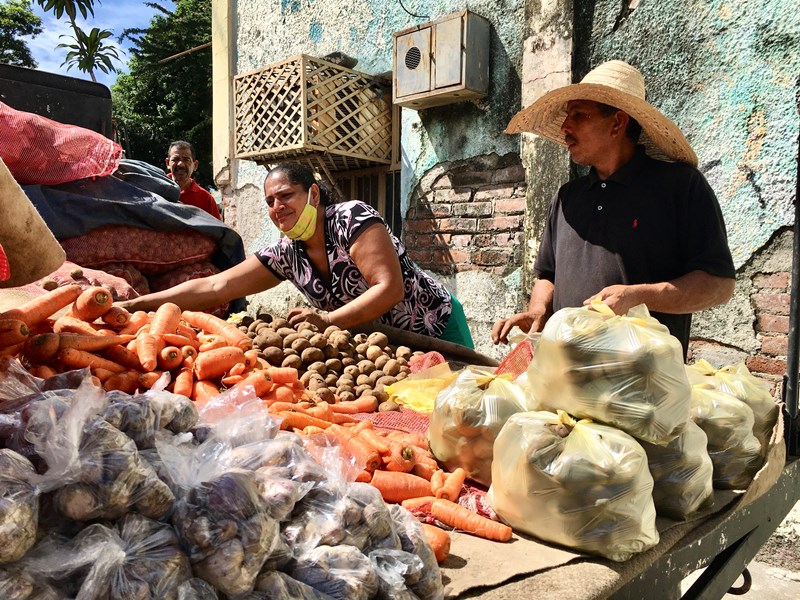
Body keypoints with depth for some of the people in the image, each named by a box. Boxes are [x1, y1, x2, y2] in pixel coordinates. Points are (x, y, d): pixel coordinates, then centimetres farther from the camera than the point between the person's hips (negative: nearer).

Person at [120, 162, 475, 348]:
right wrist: (138, 304, -11)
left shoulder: (352, 217, -22)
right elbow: (213, 287, -6)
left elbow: (390, 288, -29)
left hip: (436, 329, -5)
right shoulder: (285, 254, -5)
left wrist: (326, 320, -35)